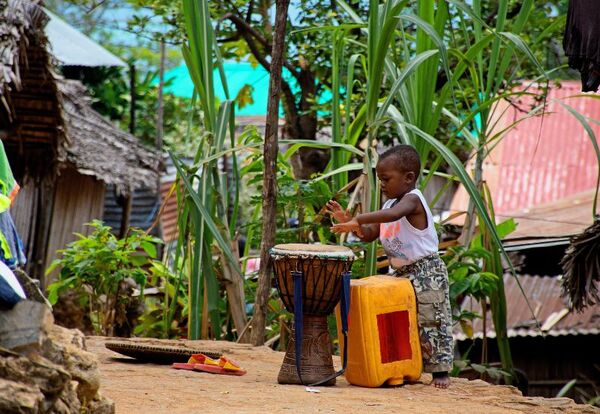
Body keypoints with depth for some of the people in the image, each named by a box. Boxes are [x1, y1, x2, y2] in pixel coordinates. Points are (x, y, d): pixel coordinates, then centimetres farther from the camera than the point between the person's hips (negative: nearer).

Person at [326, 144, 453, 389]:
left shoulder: (412, 199, -16)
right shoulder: (390, 204, 11)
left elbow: (393, 214, -38)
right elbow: (369, 235, 12)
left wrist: (358, 219, -43)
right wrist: (348, 221, -4)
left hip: (425, 271, -9)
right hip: (401, 273, 9)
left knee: (430, 321, -6)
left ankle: (440, 371, -1)